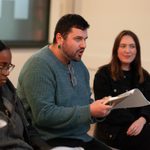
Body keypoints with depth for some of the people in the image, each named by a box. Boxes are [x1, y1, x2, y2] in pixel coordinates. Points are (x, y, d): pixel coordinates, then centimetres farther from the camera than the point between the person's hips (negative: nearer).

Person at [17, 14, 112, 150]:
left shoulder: (79, 64, 12)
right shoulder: (39, 65, -15)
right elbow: (44, 114, -22)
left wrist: (98, 109, -5)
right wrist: (89, 112, -22)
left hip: (81, 138, 8)